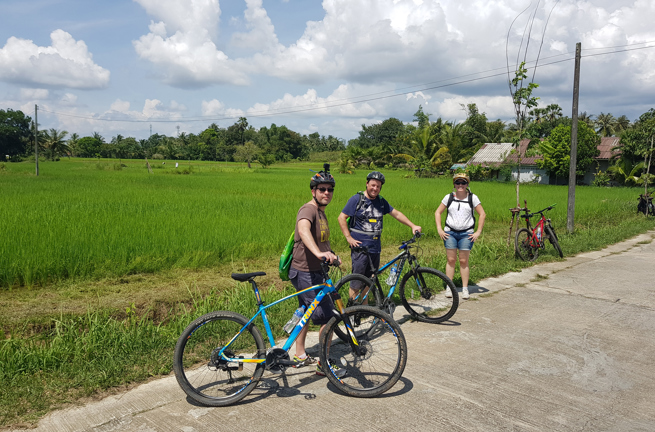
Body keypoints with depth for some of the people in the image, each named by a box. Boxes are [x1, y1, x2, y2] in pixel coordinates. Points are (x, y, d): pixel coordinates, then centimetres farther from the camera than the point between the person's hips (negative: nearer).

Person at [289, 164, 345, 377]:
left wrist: (331, 255, 18)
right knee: (328, 317, -6)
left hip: (312, 271, 11)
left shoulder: (321, 212, 14)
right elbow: (303, 229, -42)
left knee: (306, 313, 20)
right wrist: (319, 253, -57)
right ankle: (325, 364, 6)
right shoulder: (308, 209, -19)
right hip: (305, 273, -10)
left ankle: (300, 355, 35)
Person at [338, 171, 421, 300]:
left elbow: (397, 214, 18)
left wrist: (413, 226, 9)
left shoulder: (381, 201, 11)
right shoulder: (356, 199, -5)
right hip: (360, 246, -6)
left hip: (375, 248, 6)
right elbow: (342, 218, -5)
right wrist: (349, 238, -10)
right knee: (357, 282, -6)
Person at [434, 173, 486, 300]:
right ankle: (449, 287, 9)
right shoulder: (449, 197, 4)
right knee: (451, 260, 1)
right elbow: (437, 212, 9)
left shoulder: (472, 198, 1)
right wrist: (439, 229, 0)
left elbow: (482, 214, 3)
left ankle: (465, 289, 9)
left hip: (466, 234, -1)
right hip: (450, 232, 1)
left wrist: (478, 232, -3)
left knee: (464, 261, 2)